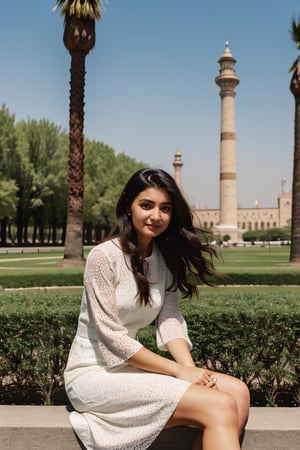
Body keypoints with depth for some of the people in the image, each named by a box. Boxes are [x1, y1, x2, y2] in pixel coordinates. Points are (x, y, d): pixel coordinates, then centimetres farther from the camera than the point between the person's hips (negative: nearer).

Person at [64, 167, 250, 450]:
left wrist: (192, 369, -16)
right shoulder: (103, 256, -15)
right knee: (219, 406, -22)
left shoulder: (165, 257, 5)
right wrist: (179, 370, -17)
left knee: (237, 392, -11)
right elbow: (111, 336, -18)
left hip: (131, 365, 7)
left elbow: (170, 320, 1)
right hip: (94, 374, -7)